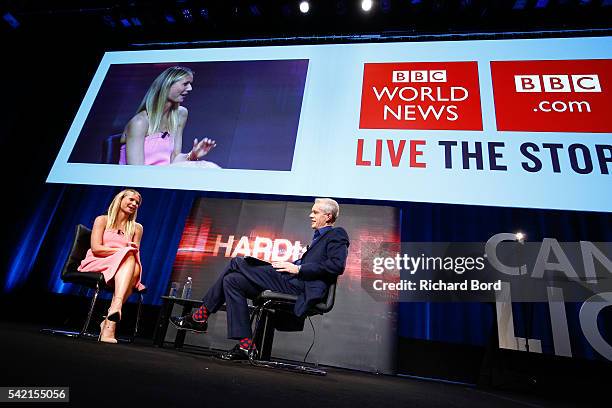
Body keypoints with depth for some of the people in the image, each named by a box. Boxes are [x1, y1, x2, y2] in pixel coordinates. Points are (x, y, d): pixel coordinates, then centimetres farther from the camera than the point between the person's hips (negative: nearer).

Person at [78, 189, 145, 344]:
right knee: (128, 257, -33)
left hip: (124, 268, 3)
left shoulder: (137, 228, 17)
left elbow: (135, 253, 7)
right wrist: (122, 250, -14)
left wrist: (130, 252, -16)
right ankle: (116, 307, -51)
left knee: (136, 267, -34)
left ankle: (109, 322, -42)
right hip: (97, 264, -2)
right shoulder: (102, 220, 9)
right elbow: (96, 248, -4)